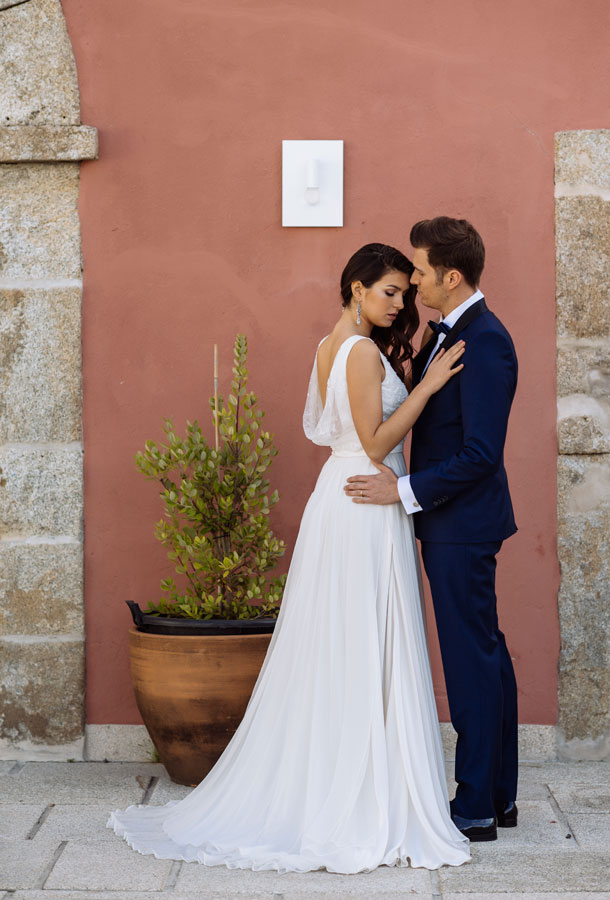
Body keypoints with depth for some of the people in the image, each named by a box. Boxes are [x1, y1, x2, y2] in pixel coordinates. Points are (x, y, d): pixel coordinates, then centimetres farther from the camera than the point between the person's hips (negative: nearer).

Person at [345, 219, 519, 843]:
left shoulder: (483, 341, -19)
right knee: (486, 653, 15)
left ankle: (475, 808, 4)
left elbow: (481, 451, -22)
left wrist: (407, 490, -19)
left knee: (470, 657, -3)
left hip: (461, 523, -10)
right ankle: (499, 795, 24)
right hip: (452, 522, 10)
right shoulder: (447, 333, 12)